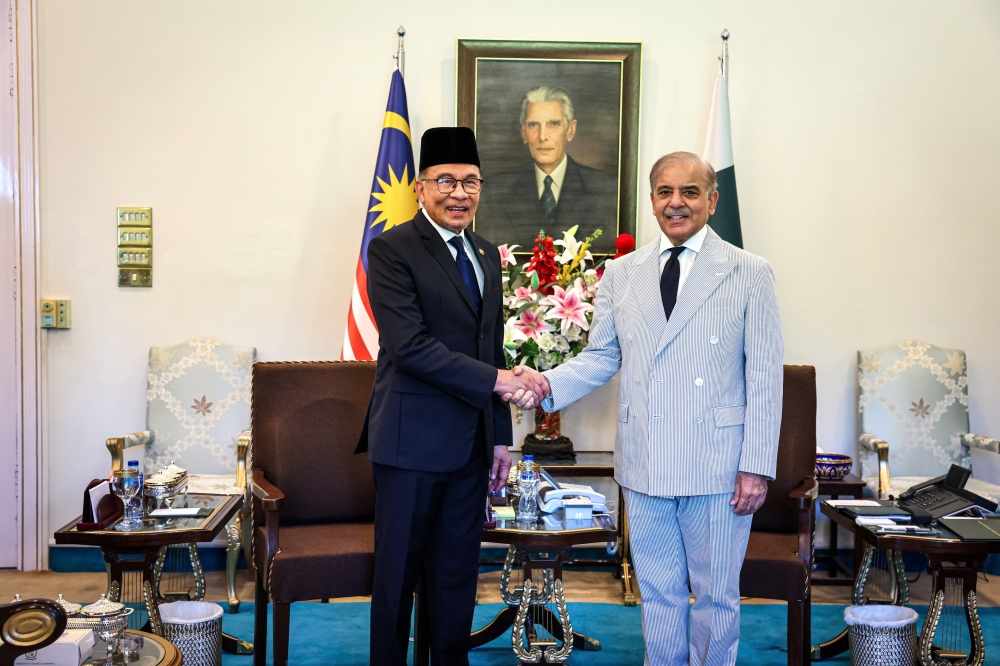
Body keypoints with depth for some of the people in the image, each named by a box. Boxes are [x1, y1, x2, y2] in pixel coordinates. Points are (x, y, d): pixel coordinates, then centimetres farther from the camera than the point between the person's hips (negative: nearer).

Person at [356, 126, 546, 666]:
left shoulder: (487, 255, 14)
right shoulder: (392, 249, -8)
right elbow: (410, 346, -19)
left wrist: (500, 435, 14)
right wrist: (494, 380, -18)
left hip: (471, 444, 7)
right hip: (413, 440, -6)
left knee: (458, 574, 14)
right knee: (398, 574, 5)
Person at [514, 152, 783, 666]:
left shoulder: (749, 274, -2)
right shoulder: (620, 274, 8)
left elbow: (765, 378, -4)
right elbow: (601, 357, 9)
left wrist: (757, 467, -10)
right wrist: (548, 385, -11)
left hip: (716, 469, -3)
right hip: (644, 467, 3)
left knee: (716, 594, 11)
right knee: (657, 593, 16)